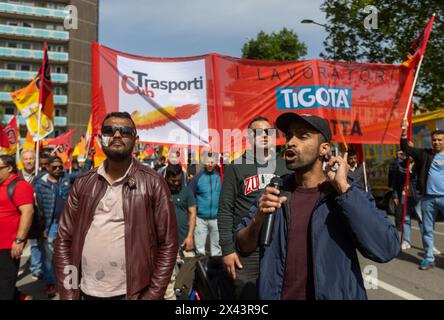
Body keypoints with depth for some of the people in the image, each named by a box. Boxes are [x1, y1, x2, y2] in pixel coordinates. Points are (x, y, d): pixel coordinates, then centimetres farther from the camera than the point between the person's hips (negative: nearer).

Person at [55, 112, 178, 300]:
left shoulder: (153, 183, -8)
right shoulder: (83, 183, 3)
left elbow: (167, 243, -7)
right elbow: (64, 239, 5)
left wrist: (153, 294, -10)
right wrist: (67, 293, 0)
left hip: (132, 293, -3)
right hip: (85, 292, 4)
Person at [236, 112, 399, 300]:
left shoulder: (348, 193, -12)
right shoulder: (274, 191, -5)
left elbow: (386, 250, -26)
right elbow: (243, 247, -2)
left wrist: (343, 186, -26)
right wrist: (258, 218, -22)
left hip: (333, 295, -2)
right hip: (277, 295, 2)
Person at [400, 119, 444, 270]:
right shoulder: (425, 154, 6)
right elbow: (406, 148, 1)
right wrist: (404, 132, -10)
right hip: (428, 198, 1)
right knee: (427, 230, 8)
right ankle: (429, 258, 19)